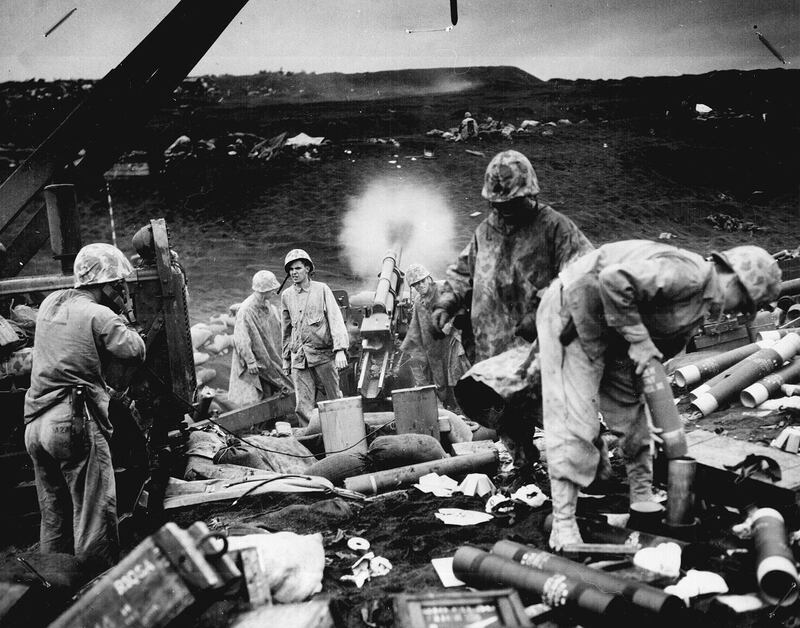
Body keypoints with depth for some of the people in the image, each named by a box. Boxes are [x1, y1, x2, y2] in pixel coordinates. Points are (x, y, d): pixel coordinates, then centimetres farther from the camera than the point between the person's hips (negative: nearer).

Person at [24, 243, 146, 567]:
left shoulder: (50, 302, 13)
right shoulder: (100, 316, -10)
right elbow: (137, 352, -12)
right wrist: (119, 316, 2)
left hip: (35, 424, 8)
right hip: (76, 423, -8)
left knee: (53, 519, 17)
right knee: (95, 517, -1)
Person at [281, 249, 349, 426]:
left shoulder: (322, 290, 1)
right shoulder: (286, 296, 11)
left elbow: (335, 319, -6)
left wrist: (340, 350, -16)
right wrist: (286, 358, 21)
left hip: (324, 354, -2)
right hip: (298, 358, 3)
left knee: (334, 399, 5)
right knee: (303, 406, -3)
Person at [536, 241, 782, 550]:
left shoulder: (700, 310, 9)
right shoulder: (688, 272, -23)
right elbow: (613, 278, -35)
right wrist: (638, 338, -26)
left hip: (611, 336, 10)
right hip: (573, 313, -10)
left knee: (632, 414, 14)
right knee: (573, 421, -12)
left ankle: (643, 501, 29)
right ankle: (563, 526, -7)